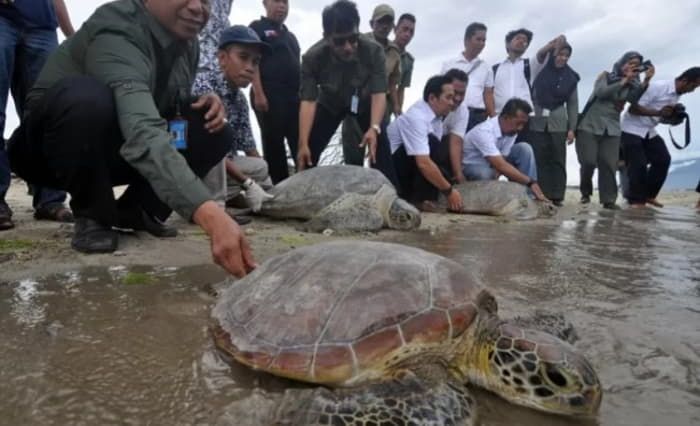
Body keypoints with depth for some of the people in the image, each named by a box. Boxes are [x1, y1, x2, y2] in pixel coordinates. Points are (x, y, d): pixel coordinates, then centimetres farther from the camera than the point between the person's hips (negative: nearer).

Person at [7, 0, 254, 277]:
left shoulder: (187, 41, -5)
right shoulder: (117, 33, -30)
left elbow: (171, 108, 11)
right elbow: (142, 133, -47)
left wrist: (204, 103, -14)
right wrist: (210, 215, -61)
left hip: (110, 150, 6)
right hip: (48, 149, -6)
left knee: (215, 133, -12)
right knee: (87, 97, -38)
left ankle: (135, 211, 2)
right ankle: (92, 216, -13)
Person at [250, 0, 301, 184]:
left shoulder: (290, 35, 25)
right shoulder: (257, 28, 5)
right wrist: (258, 93, -16)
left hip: (294, 96, 6)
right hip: (269, 96, -6)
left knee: (302, 144, 1)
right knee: (274, 145, -3)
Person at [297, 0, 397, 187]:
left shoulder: (373, 51, -32)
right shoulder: (312, 57, -31)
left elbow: (379, 93, -33)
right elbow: (308, 101, -33)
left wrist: (374, 128, -50)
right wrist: (303, 144, -41)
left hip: (364, 102, 0)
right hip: (330, 103, 1)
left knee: (381, 148, -16)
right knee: (308, 152, -8)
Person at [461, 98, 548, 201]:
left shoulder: (512, 130, -12)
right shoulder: (484, 132, -34)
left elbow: (502, 160, -11)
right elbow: (501, 166, -40)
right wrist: (531, 182, -39)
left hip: (494, 164, 7)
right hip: (472, 166, -6)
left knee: (524, 148, -13)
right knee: (486, 174, -40)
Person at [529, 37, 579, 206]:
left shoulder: (570, 77, 7)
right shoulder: (542, 68, 6)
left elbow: (573, 104, 8)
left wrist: (572, 128, 2)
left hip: (558, 124, 1)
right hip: (537, 121, -1)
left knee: (558, 161, 0)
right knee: (539, 160, -4)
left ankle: (557, 196, 4)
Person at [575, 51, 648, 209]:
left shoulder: (631, 85, 12)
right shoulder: (605, 76, 3)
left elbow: (635, 99, -8)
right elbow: (601, 92, -16)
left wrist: (646, 81, -18)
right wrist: (623, 81, -16)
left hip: (612, 129, 3)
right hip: (590, 125, -3)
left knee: (609, 164, -6)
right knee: (588, 162, -6)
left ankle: (609, 200, -5)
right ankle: (585, 193, 14)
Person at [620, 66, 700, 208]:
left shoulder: (677, 95, 7)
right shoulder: (657, 87, -20)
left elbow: (664, 116, 17)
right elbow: (633, 109, -24)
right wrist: (658, 112, -34)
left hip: (649, 131, 9)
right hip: (632, 130, -9)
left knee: (663, 159, 1)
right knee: (638, 164, -12)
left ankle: (648, 195, 13)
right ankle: (636, 201, 2)